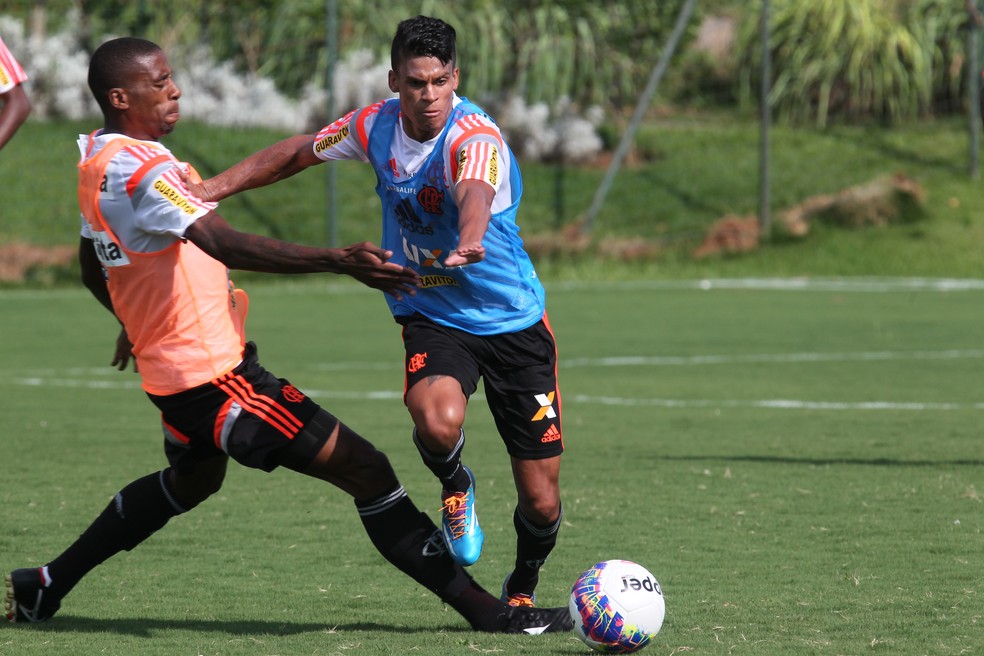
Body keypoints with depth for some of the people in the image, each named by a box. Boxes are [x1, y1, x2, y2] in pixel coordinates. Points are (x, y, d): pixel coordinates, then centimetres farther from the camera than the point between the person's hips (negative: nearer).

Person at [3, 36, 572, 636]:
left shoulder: (96, 161, 8)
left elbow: (92, 270, 23)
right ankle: (484, 610, -9)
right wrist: (341, 262, -43)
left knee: (193, 478, 36)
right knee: (364, 469, -10)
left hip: (169, 361, 11)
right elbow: (231, 248, -35)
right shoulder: (143, 169, -23)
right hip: (215, 371, -11)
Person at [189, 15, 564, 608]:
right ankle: (455, 486, 3)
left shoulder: (476, 141, -24)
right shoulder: (376, 126, -7)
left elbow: (476, 195, -48)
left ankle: (523, 588, 35)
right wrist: (215, 187, 3)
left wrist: (468, 244, -70)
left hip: (513, 322, -2)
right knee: (439, 421, -34)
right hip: (430, 318, 2)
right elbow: (299, 153, 11)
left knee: (541, 502, 0)